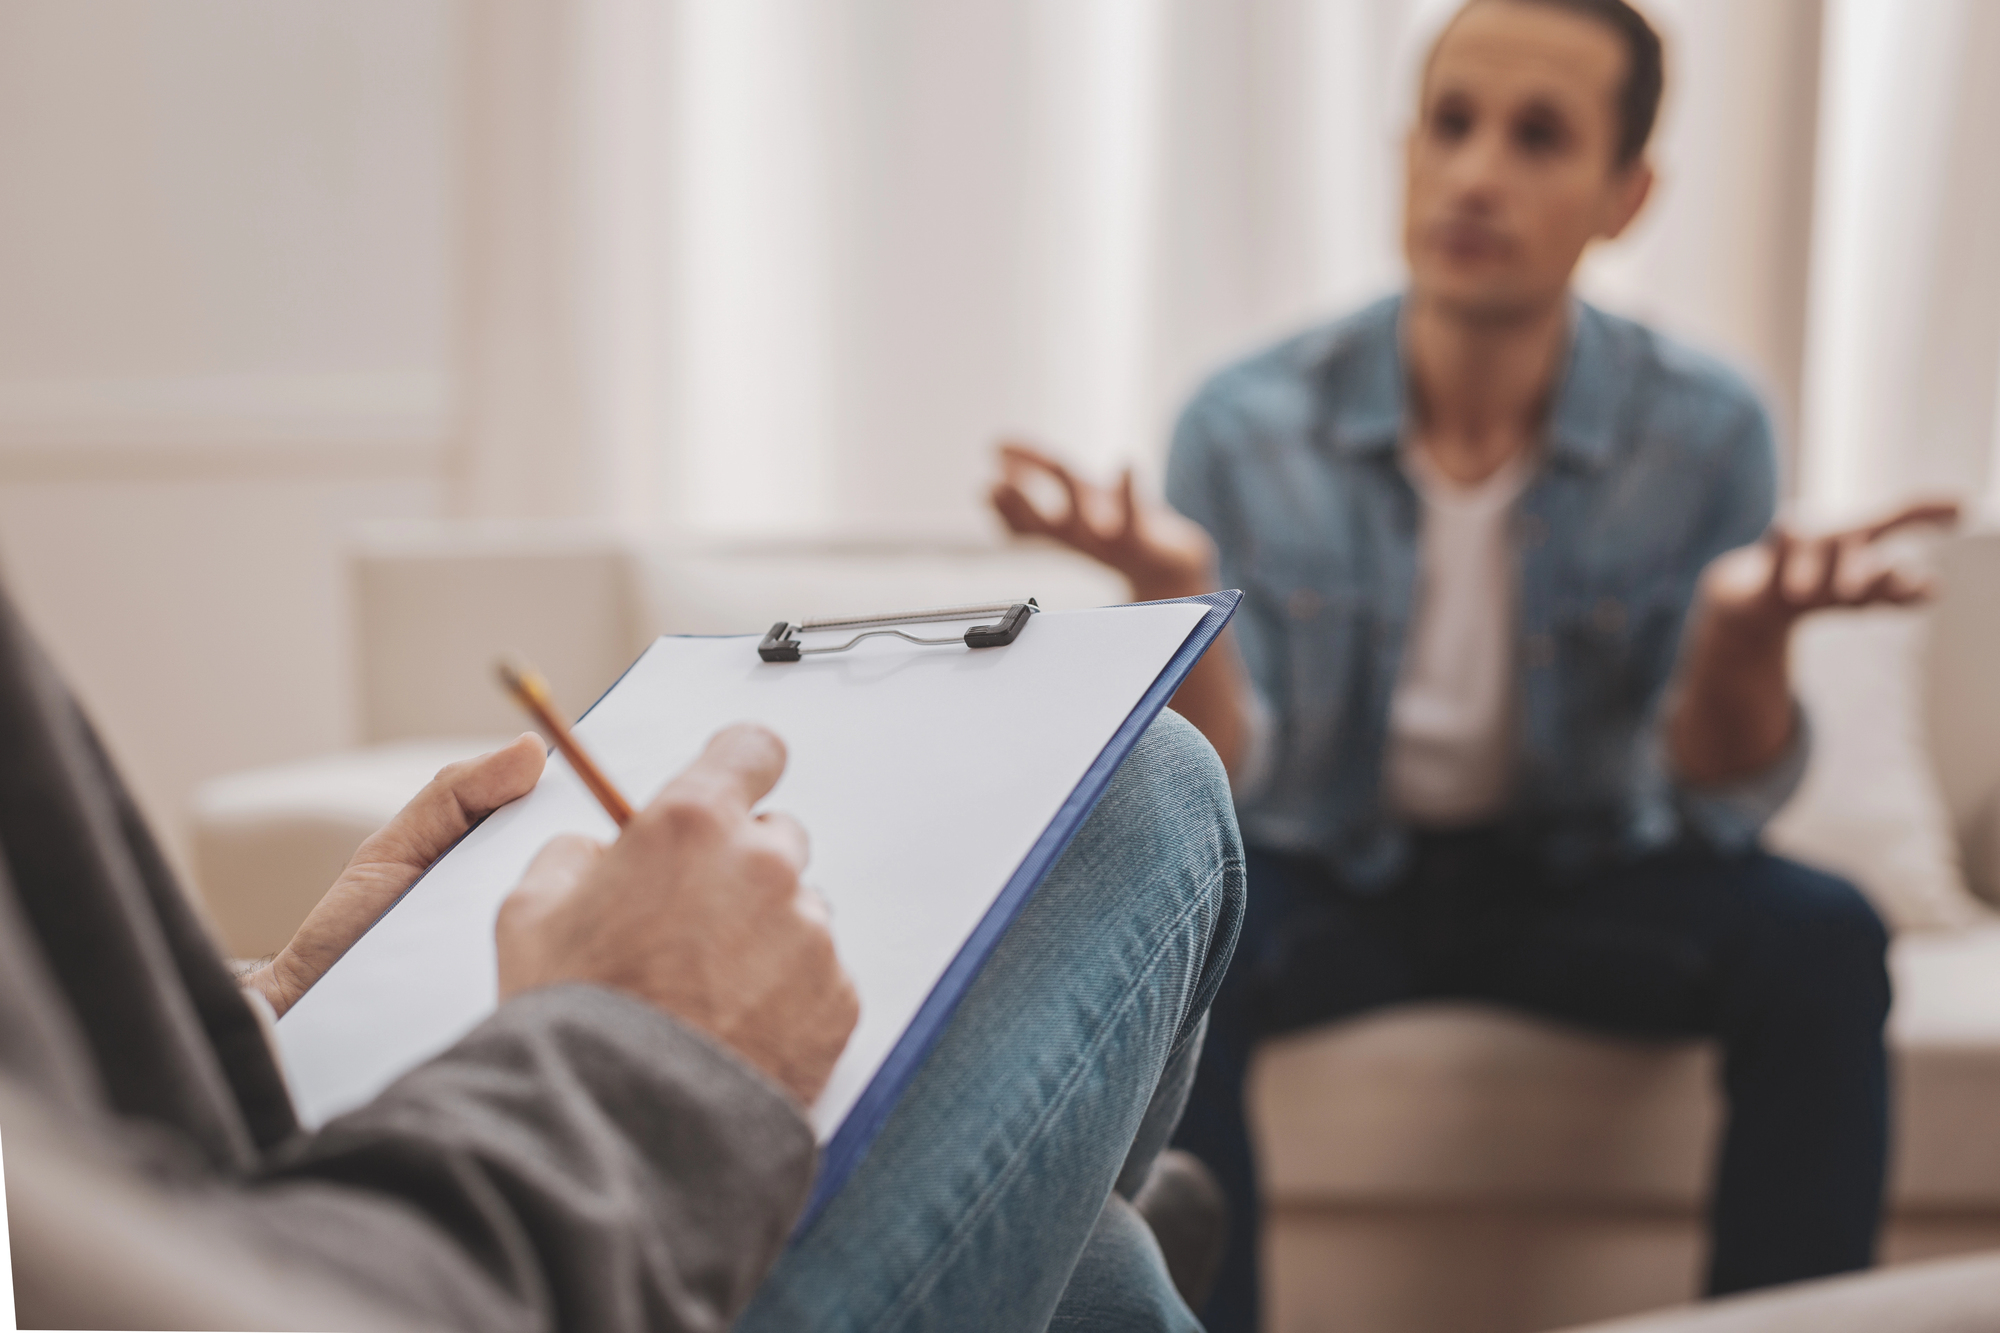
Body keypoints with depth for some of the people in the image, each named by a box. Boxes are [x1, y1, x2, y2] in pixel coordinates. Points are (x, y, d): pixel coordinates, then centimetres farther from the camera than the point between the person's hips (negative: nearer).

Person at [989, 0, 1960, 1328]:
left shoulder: (1709, 430, -13)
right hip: (1324, 869, 0)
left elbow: (1720, 804, -12)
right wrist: (1176, 597, -36)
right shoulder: (1247, 424, -14)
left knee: (1819, 941, -26)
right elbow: (1223, 794, -15)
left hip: (1593, 874, 1)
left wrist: (1749, 633, -34)